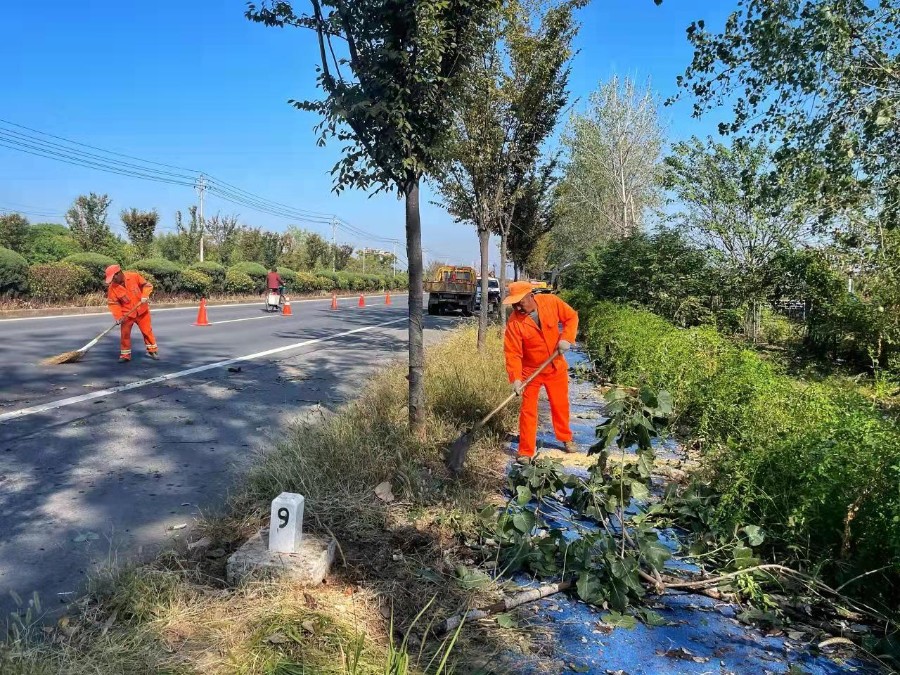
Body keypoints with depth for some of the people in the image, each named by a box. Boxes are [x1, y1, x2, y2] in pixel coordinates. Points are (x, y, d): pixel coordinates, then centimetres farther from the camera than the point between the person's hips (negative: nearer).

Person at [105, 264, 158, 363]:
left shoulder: (134, 276, -14)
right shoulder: (112, 287, -10)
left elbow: (146, 285, -3)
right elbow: (113, 303, -7)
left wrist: (145, 296, -19)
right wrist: (118, 317, -17)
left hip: (142, 311, 0)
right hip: (126, 314, 1)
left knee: (147, 331, 7)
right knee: (125, 333, 0)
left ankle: (152, 351, 21)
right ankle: (125, 355, 12)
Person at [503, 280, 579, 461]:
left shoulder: (550, 302, -17)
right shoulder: (514, 321, -22)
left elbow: (571, 317, -2)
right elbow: (512, 353, -20)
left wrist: (566, 338, -17)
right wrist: (515, 378, -29)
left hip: (556, 367, 2)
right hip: (530, 371, -2)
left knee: (560, 405, 18)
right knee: (528, 410, 0)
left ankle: (566, 438, 40)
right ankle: (525, 451, 12)